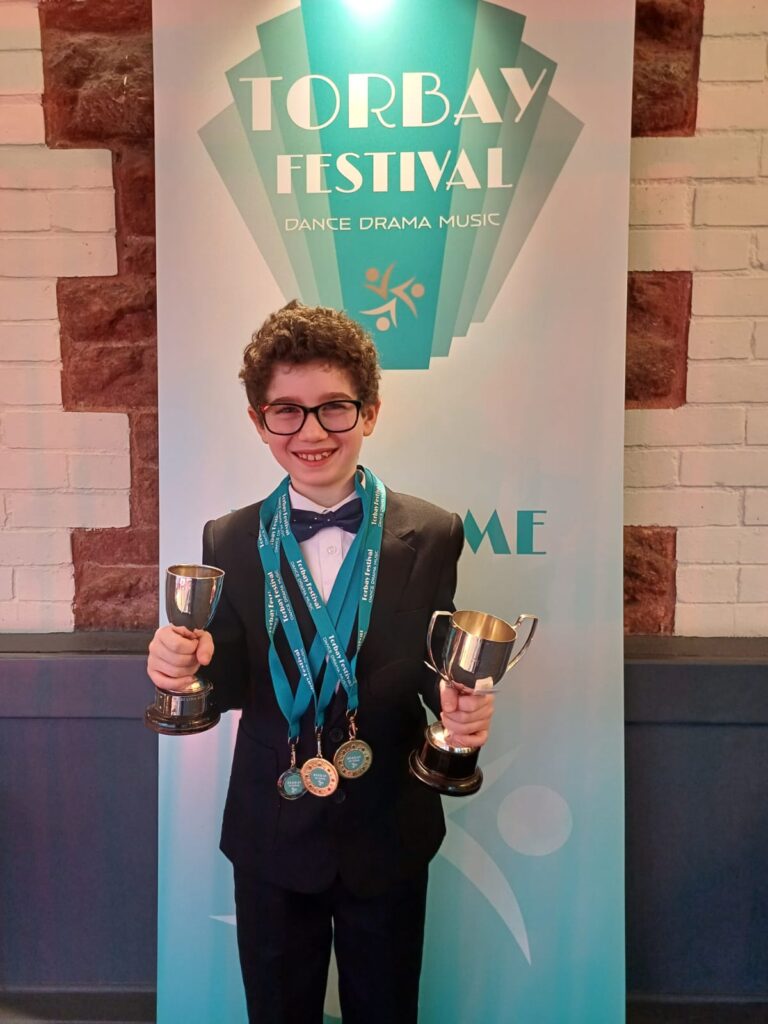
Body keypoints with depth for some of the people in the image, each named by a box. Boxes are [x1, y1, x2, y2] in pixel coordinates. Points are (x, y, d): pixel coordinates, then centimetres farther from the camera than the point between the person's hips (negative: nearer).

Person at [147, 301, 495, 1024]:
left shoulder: (432, 536, -12)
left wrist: (460, 711, -29)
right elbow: (232, 687, -5)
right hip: (270, 836, 1)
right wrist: (190, 667, -26)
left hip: (387, 836, 0)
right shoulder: (229, 541, -8)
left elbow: (435, 672, -8)